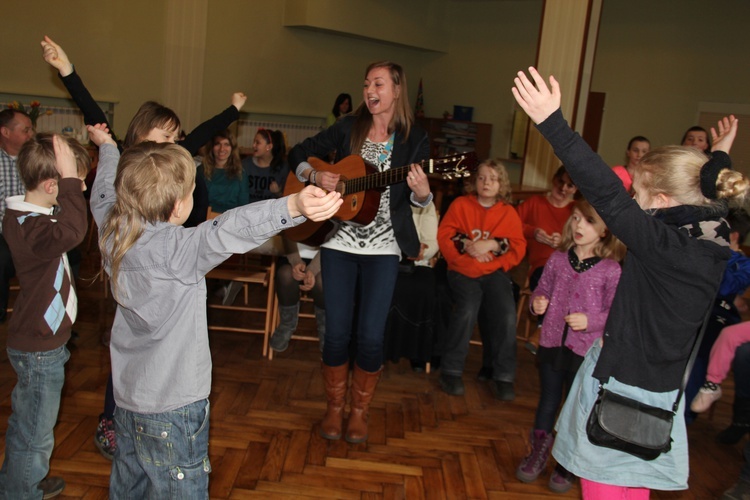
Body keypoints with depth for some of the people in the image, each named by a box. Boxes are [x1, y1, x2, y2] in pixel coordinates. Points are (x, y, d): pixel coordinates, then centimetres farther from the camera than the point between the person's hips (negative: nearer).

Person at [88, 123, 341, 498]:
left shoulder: (113, 234, -3)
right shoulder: (176, 249, -26)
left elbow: (104, 191, 17)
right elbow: (230, 230, -44)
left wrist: (107, 147, 35)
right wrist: (294, 206, -58)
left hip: (126, 400, 8)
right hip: (171, 410, -8)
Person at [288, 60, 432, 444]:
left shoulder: (414, 138, 1)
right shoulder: (348, 127, 4)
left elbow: (418, 200, -2)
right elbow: (298, 154, 10)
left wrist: (422, 192, -25)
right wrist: (314, 175, -10)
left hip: (383, 247, -1)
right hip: (339, 242, 1)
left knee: (371, 336, -2)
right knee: (337, 332, 3)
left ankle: (360, 411, 22)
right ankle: (333, 408, 25)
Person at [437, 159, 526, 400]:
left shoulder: (509, 212, 12)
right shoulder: (460, 204, 9)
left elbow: (519, 247, 5)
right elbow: (444, 235, 3)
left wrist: (492, 244, -10)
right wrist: (467, 245, -13)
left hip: (495, 271, 2)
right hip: (463, 269, -1)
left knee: (507, 314, -24)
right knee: (467, 309, -29)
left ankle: (503, 377, -9)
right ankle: (451, 370, -13)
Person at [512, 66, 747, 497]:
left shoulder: (664, 245, -27)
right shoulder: (714, 242, -1)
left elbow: (607, 194, -34)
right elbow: (706, 194, 21)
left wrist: (551, 122, -37)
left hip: (621, 383, -8)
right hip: (662, 388, 9)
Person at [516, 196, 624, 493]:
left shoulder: (611, 269, -10)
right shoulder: (557, 259, 0)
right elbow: (542, 291, 10)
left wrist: (591, 320, -24)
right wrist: (537, 303, -11)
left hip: (586, 351, -3)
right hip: (551, 343, 3)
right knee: (547, 402, 18)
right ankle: (538, 454, 39)